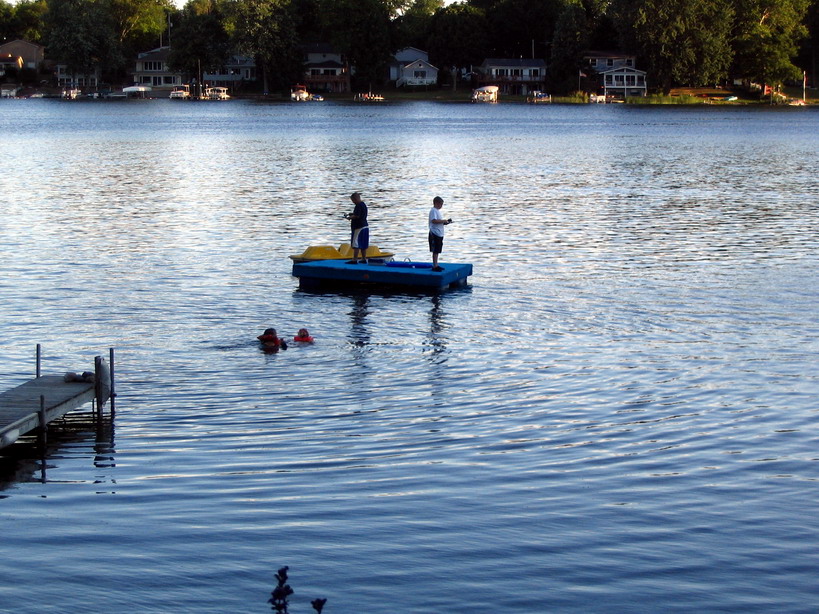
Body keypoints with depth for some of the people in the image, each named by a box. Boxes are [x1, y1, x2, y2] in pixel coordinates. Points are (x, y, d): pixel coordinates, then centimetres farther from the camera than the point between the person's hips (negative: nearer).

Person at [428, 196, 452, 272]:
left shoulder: (437, 211, 19)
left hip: (439, 234, 10)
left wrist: (445, 222, 9)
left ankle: (436, 265, 17)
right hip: (435, 234, -10)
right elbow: (434, 220, -25)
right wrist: (443, 221, -19)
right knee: (435, 251, -8)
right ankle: (434, 266, -6)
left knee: (437, 251, 12)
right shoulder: (433, 211, -12)